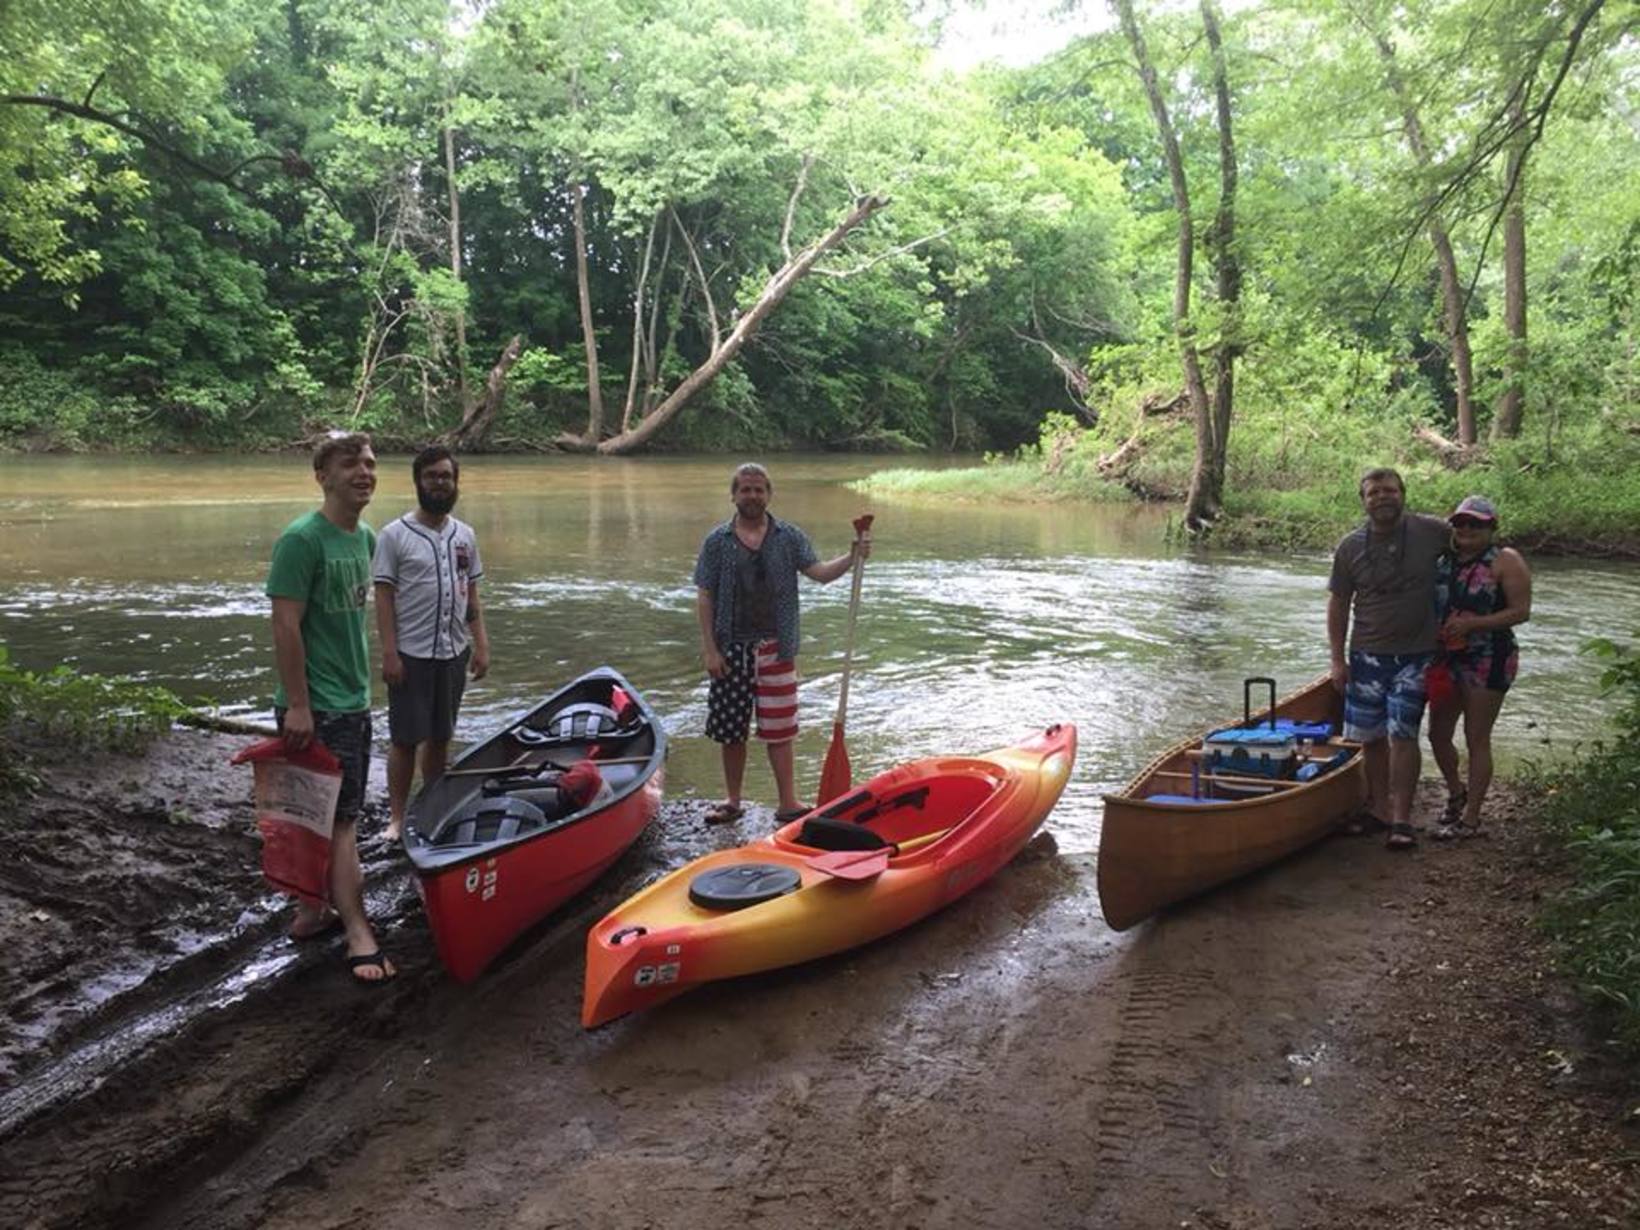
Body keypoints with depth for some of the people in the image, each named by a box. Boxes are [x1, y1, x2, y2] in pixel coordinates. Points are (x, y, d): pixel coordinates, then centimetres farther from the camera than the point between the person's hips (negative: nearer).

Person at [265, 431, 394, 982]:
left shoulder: (364, 538, 10)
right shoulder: (302, 539, -17)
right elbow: (286, 625, -20)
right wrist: (297, 705, -21)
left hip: (353, 701, 9)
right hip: (317, 708, -9)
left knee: (331, 816, 17)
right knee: (342, 820, -5)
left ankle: (312, 913, 30)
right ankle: (359, 936, 0)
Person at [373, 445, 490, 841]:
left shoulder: (465, 535, 9)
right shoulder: (395, 534, -5)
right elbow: (383, 597, -8)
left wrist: (481, 644, 5)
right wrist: (389, 653, -14)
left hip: (454, 653, 5)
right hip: (411, 655, -4)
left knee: (440, 737, 13)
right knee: (405, 739, 1)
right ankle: (397, 818, 10)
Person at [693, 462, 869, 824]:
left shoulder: (790, 537, 3)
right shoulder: (717, 542, 1)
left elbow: (819, 572, -7)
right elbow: (704, 598, 0)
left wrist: (851, 557, -26)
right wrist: (710, 649, -6)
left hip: (775, 649, 0)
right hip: (731, 649, 1)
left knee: (779, 729, 3)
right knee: (730, 729, 9)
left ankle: (788, 803, 11)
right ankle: (733, 801, 24)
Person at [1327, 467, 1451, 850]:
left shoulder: (1431, 532, -4)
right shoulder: (1350, 547, -1)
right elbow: (1338, 605, 5)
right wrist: (1337, 658, 1)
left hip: (1415, 654, -2)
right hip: (1367, 654, 2)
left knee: (1402, 733, -8)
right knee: (1370, 735, 7)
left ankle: (1401, 819, -2)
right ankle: (1377, 806, 23)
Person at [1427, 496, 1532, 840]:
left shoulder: (1506, 562, -9)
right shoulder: (1446, 559, 7)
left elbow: (1520, 612, -13)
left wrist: (1471, 624, -22)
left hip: (1488, 660, -6)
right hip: (1447, 657, 6)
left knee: (1477, 740, 1)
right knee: (1438, 734, 12)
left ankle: (1471, 819, 11)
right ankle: (1457, 793, 38)